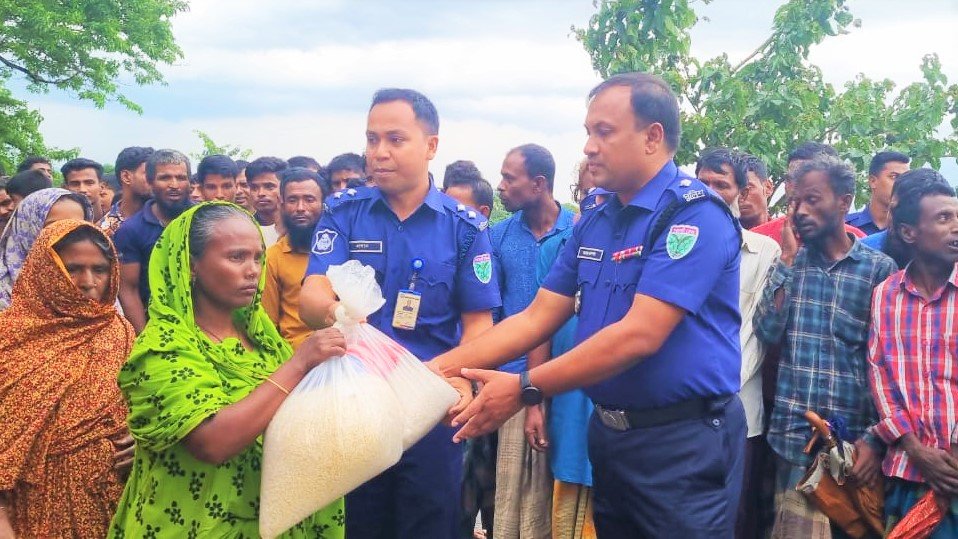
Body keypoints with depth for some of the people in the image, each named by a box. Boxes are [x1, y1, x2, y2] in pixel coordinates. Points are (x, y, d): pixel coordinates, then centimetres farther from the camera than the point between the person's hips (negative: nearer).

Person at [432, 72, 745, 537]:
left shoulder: (693, 214, -17)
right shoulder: (593, 224, 8)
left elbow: (639, 335, -25)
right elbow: (536, 317, 5)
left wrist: (525, 389, -24)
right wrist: (439, 367, -5)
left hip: (683, 443, -7)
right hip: (607, 432, 7)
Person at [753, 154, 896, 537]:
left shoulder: (880, 269, 0)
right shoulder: (791, 262, 7)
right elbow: (768, 333, -6)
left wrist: (876, 438, -6)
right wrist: (788, 259, -6)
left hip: (856, 438, -1)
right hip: (796, 438, 1)